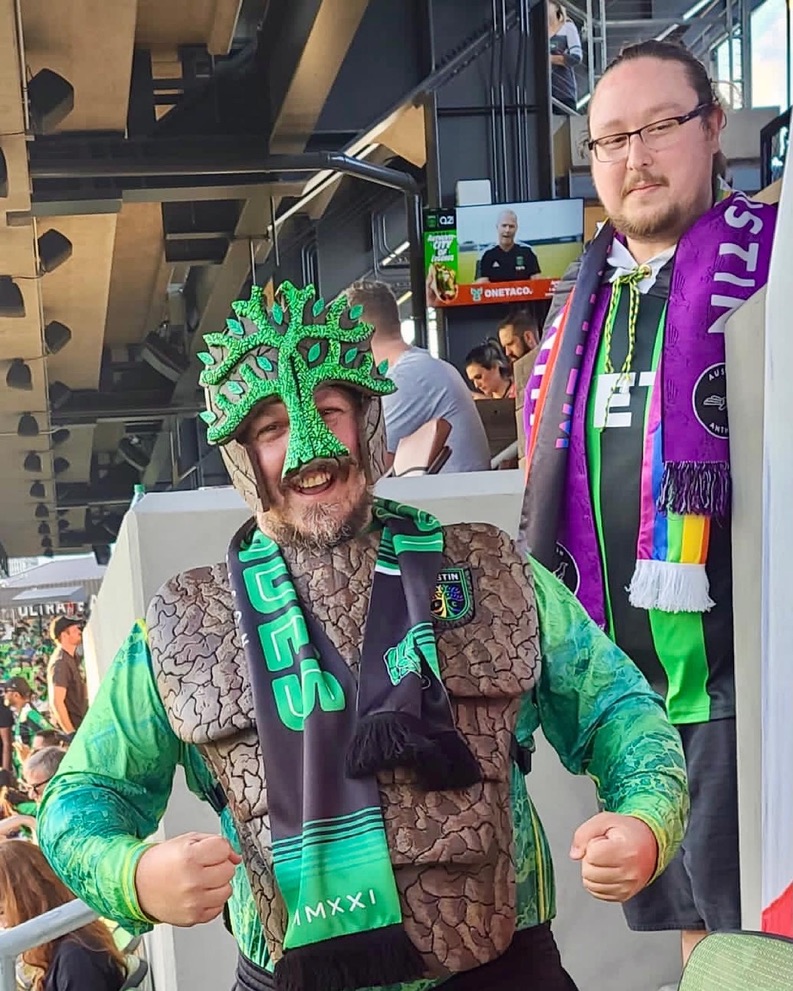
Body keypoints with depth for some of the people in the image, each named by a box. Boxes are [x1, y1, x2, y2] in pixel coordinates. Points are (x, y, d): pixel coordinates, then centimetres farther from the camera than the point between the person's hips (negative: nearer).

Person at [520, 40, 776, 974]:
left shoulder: (765, 259, -6)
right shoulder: (585, 299, 13)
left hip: (738, 664, -6)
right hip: (621, 672, 6)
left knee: (748, 915, 3)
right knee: (673, 916, 19)